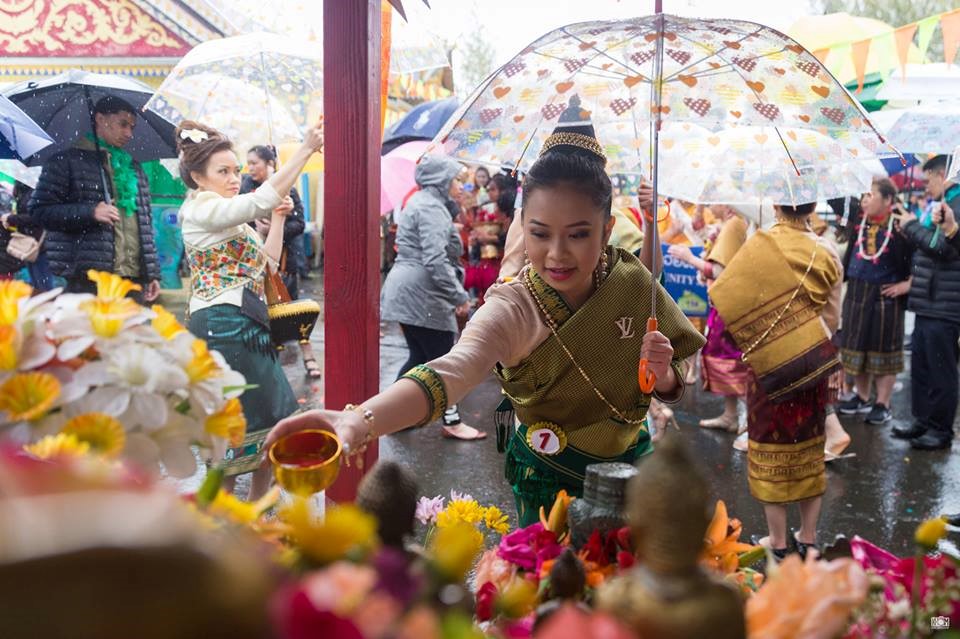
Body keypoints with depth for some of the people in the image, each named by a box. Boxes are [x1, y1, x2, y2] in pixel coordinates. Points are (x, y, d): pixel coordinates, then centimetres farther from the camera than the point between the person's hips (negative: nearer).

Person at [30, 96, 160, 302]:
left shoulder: (134, 168, 23)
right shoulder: (67, 161, 6)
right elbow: (40, 209, -1)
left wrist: (153, 274, 14)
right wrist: (90, 212, -14)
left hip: (134, 279, 5)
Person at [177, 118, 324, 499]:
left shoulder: (232, 220, 20)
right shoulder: (201, 208, -9)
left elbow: (267, 265, 16)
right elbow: (262, 199, -25)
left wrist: (278, 218, 9)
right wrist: (306, 149, -24)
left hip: (245, 327, 10)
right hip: (222, 327, -10)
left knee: (268, 421, 14)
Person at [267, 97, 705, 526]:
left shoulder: (634, 285, -15)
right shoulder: (512, 310, -27)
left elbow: (670, 389, -2)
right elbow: (452, 370, -47)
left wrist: (662, 374, -25)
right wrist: (360, 421, -65)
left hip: (630, 462, 4)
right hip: (547, 480, -4)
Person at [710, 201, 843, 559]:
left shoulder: (760, 246, -12)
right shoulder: (827, 254, -3)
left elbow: (724, 297, -13)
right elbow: (833, 318, 0)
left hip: (769, 361, -3)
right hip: (813, 363, 3)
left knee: (772, 446, 6)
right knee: (809, 446, 14)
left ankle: (778, 541, 13)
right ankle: (808, 536, 23)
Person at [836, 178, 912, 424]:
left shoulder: (899, 227, -11)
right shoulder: (858, 224, 4)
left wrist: (908, 284, -12)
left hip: (885, 296, -6)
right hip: (856, 293, 6)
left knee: (883, 349, 3)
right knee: (856, 346, 12)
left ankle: (882, 405, 12)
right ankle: (862, 398, 26)